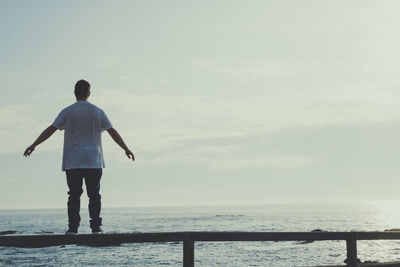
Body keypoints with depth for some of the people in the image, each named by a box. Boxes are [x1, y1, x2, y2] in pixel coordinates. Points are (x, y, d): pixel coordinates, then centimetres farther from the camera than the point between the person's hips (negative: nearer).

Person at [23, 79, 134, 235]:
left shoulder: (67, 112, 1)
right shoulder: (98, 112, 5)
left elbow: (50, 130, -2)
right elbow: (113, 132, 7)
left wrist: (33, 145, 4)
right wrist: (126, 149, 14)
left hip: (72, 162, 0)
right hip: (94, 162, 0)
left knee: (74, 195, 2)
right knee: (94, 194, 4)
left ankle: (73, 228, -2)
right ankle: (95, 227, -1)